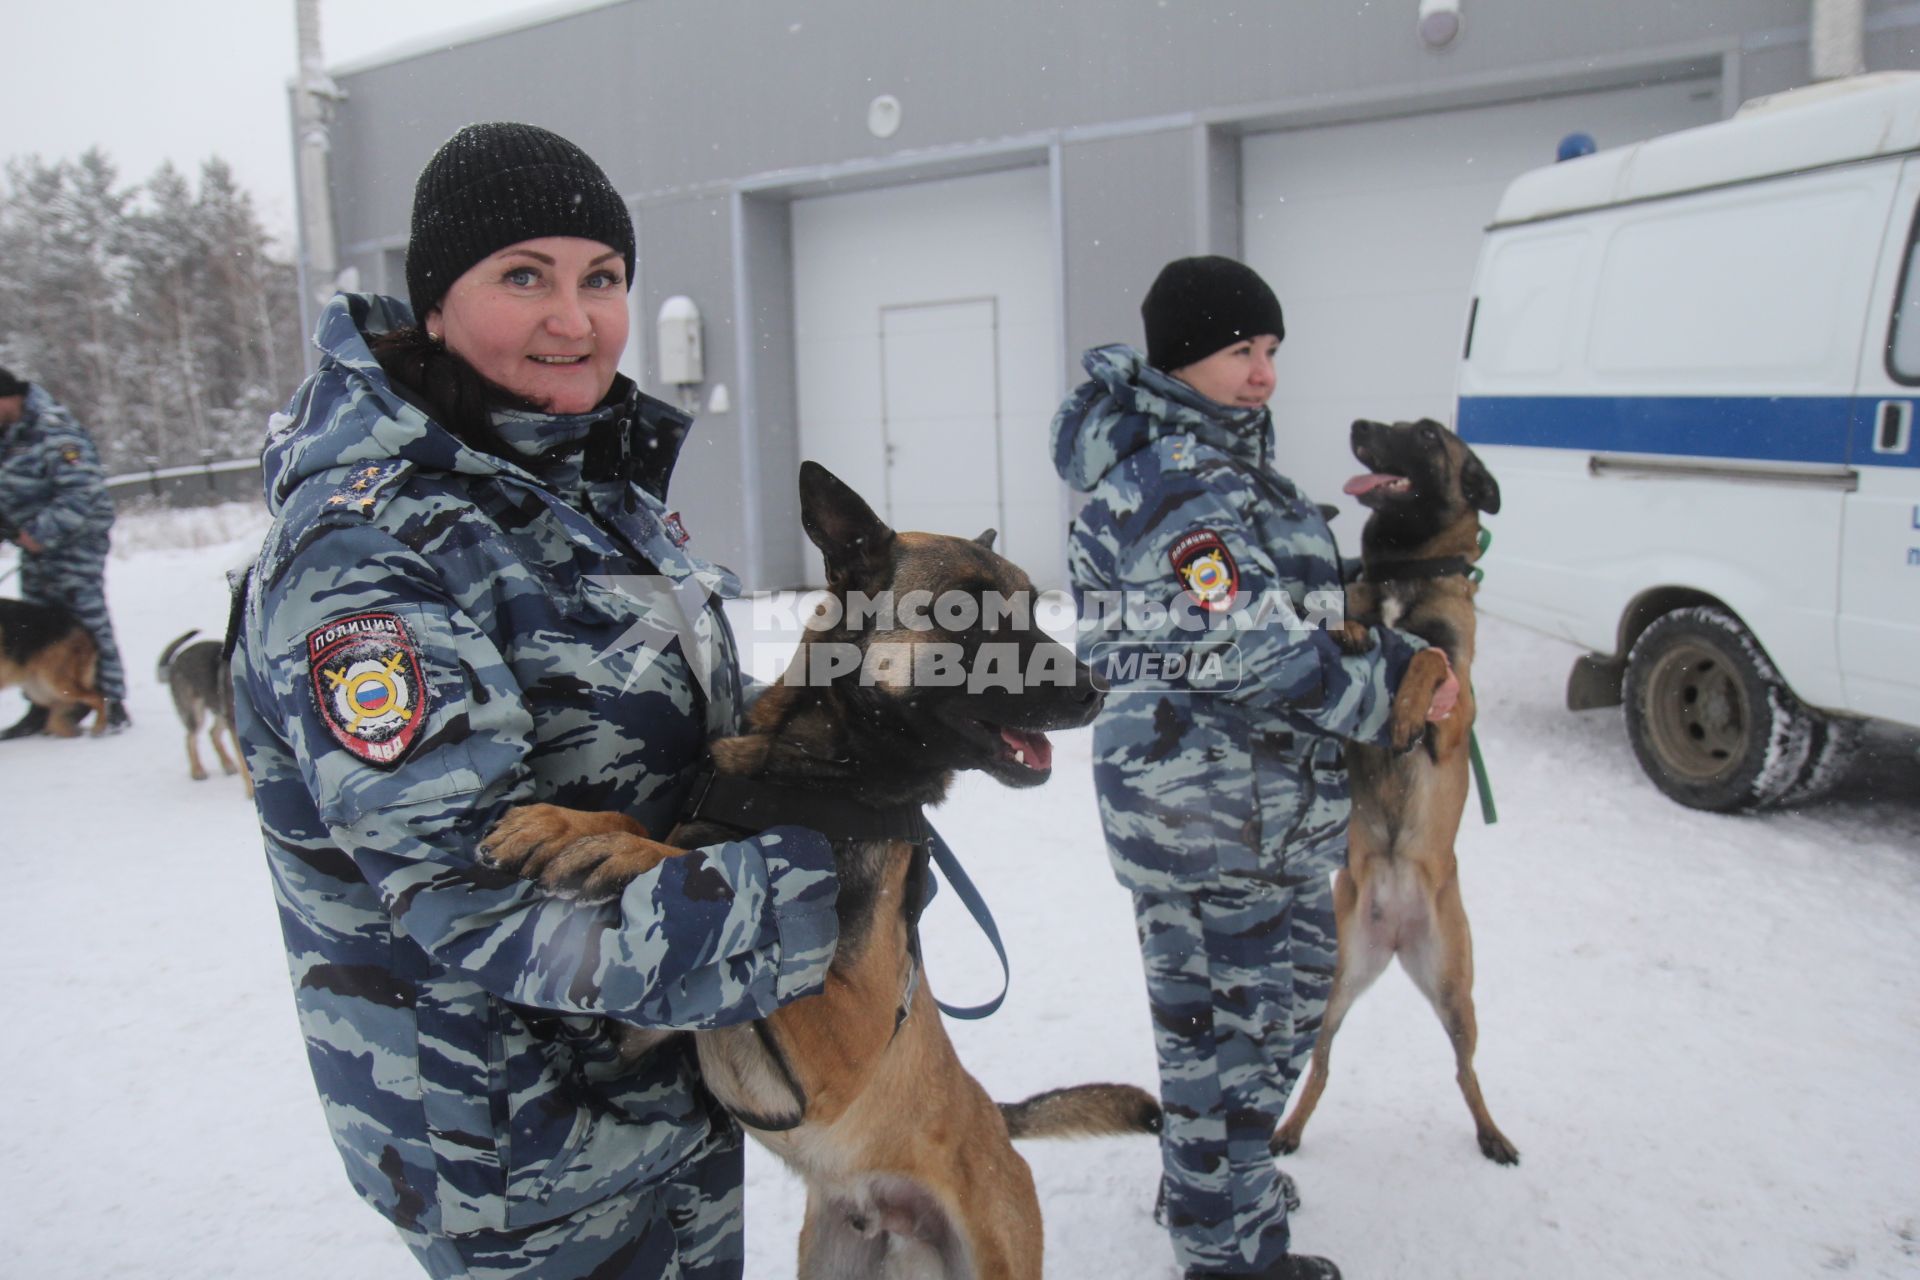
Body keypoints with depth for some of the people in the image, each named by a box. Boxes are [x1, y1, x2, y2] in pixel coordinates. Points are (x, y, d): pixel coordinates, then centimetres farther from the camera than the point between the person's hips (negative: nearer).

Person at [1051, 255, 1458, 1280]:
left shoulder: (1230, 457, 13)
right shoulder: (1172, 488, -20)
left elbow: (1302, 598, 17)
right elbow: (1253, 651, -25)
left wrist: (1403, 658, 4)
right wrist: (1386, 698, -13)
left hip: (1275, 807, 11)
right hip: (1205, 806, -10)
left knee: (1287, 988, 23)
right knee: (1230, 1021, 4)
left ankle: (1209, 1181, 42)